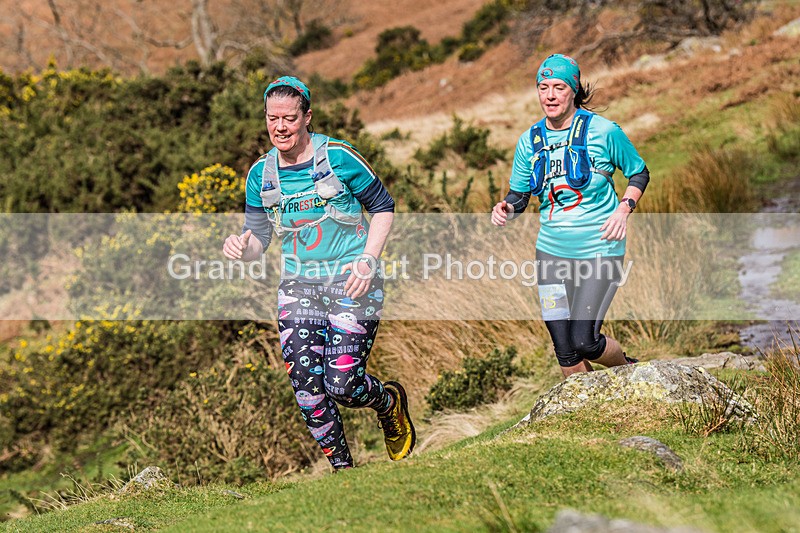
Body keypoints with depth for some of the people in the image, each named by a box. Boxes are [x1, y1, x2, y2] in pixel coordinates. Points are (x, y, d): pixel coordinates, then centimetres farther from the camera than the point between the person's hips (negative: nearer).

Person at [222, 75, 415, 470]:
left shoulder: (338, 157, -8)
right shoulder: (261, 174, 5)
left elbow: (383, 206, 1)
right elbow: (257, 239, 10)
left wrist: (367, 261, -10)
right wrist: (240, 247, -14)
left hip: (351, 285, -4)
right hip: (298, 287, 4)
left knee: (343, 385, -11)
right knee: (306, 387, -8)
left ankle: (389, 402, 25)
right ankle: (341, 467, 11)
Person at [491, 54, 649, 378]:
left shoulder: (603, 131, -8)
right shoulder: (530, 141, 2)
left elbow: (639, 173, 4)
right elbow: (519, 195, 9)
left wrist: (624, 209, -13)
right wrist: (507, 209, -14)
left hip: (599, 250, -4)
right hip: (552, 251, 4)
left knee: (583, 341, -11)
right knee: (564, 349, 3)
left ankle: (628, 370, 21)